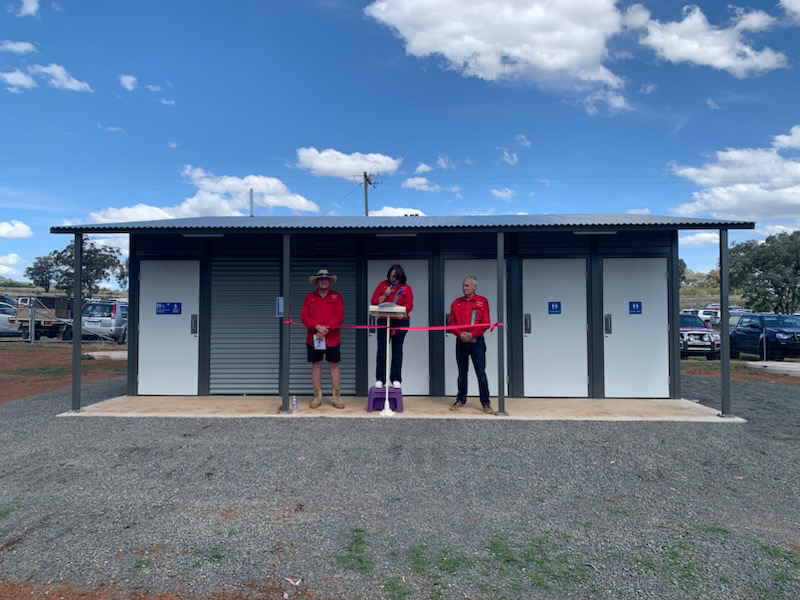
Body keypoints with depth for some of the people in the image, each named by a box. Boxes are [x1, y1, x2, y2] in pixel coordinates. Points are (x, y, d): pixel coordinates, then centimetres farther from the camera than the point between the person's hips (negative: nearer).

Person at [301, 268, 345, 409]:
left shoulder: (336, 296, 7)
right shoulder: (310, 297, 10)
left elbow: (340, 315, -4)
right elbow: (304, 316, 0)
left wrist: (327, 328, -15)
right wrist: (317, 327, -16)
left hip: (332, 338, -1)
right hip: (314, 338, 1)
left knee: (334, 366, 1)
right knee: (316, 366, 4)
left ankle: (337, 397, 6)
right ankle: (317, 396, 11)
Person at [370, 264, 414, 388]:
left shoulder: (406, 287, 3)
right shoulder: (382, 285, 7)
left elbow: (409, 306, -5)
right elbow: (374, 302, 2)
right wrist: (385, 295, -12)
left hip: (400, 322, -1)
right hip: (383, 321, 1)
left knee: (397, 350, 3)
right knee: (382, 349, -1)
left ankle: (396, 379, 9)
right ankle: (379, 379, 4)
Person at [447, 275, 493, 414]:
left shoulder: (482, 301, 1)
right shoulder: (456, 302, 10)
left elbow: (486, 323, -5)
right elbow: (451, 322, 6)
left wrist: (472, 334, -13)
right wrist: (460, 334, -10)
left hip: (477, 341, -3)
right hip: (461, 342, 3)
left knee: (481, 373, -4)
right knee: (462, 373, 10)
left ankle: (485, 402, 2)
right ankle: (461, 400, 19)